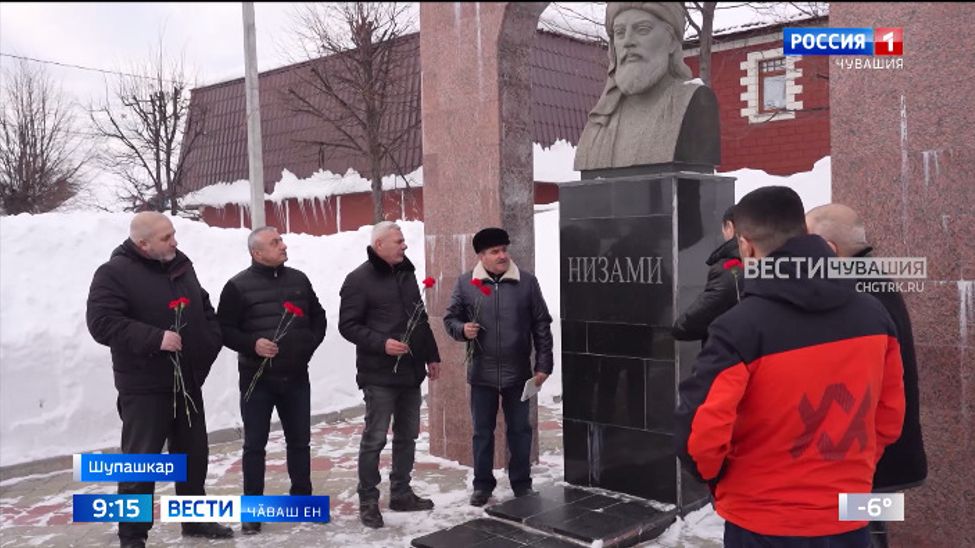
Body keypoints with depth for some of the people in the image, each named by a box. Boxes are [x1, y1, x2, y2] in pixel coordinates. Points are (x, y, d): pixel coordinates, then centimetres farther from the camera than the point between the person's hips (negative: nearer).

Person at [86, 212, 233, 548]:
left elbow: (205, 308, 19)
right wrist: (155, 338, -28)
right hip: (144, 387, -7)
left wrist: (211, 341, 3)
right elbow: (102, 323, -21)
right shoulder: (115, 273, -12)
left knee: (194, 454, 15)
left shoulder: (181, 265, 9)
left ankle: (196, 519, 31)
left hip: (187, 381, 7)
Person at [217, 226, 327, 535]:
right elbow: (223, 329, -5)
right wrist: (252, 344, -20)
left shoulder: (298, 280, 8)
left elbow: (318, 317, 17)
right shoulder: (238, 286, -5)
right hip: (257, 379, -3)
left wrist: (310, 344, 2)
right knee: (255, 445, 4)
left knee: (300, 441, 12)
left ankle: (302, 500, 26)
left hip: (296, 377, 4)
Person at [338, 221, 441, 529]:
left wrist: (432, 356, 18)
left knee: (407, 436, 13)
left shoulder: (406, 274, 13)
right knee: (375, 439, -2)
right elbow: (348, 326, -12)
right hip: (379, 375, -7)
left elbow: (421, 319, 19)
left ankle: (401, 494, 25)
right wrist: (381, 343, -23)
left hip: (411, 372, 7)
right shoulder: (359, 280, -9)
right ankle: (368, 501, 9)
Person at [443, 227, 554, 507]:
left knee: (520, 430, 11)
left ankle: (522, 483, 26)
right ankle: (483, 484, 26)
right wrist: (463, 329, -16)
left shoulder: (526, 281, -1)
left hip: (518, 373, 0)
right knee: (482, 432, 11)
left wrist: (543, 365, -1)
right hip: (482, 374, 0)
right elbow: (451, 318, 7)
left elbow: (541, 325, 2)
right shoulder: (465, 283, -1)